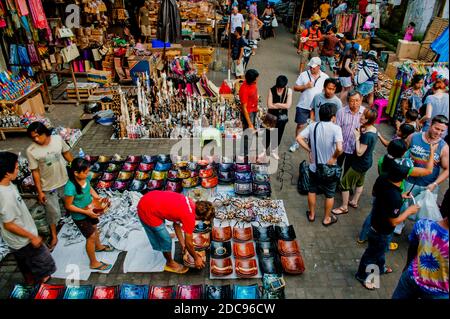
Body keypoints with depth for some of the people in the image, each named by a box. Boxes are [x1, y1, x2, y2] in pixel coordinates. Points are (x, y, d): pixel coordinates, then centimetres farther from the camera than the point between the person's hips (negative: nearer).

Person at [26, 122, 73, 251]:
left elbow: (66, 153, 2)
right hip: (48, 187, -2)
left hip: (65, 181, 3)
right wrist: (40, 191, -10)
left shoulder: (58, 139, -16)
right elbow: (35, 172, -14)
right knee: (53, 213, 12)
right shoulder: (31, 151, -21)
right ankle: (54, 237, 34)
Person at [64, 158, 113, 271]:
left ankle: (98, 246, 60)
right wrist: (86, 212, -25)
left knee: (94, 228, 30)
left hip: (91, 210, 7)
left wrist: (98, 198, -9)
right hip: (80, 216, -7)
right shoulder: (70, 187, -36)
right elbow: (68, 206, -24)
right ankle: (94, 263, 30)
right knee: (91, 237, 8)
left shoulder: (86, 178, -17)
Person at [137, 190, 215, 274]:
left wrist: (182, 244, 25)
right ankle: (170, 264, 31)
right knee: (166, 241, 7)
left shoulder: (189, 203, 5)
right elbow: (189, 243, -4)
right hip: (148, 211, -9)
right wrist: (196, 258, 12)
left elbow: (176, 223, 18)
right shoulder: (190, 217, -17)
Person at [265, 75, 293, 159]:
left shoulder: (289, 91, -12)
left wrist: (276, 104, -17)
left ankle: (273, 151, 39)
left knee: (278, 135, 16)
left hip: (282, 117, 2)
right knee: (268, 135, 3)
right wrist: (282, 106, -15)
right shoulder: (271, 90, -16)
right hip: (272, 116, -2)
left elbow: (288, 105, -18)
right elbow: (269, 105, -19)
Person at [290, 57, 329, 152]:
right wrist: (305, 86, -18)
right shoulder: (304, 75, -4)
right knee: (300, 125, 6)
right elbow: (295, 88, -2)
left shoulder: (325, 77, -2)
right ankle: (296, 143, 23)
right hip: (303, 106, -1)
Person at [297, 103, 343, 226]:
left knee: (312, 190, 24)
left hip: (314, 167, 3)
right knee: (329, 194, 18)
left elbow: (299, 138, -8)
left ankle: (311, 214, 40)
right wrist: (334, 157, -14)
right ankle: (327, 218, 34)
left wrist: (309, 151, -2)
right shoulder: (336, 128, -20)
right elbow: (339, 148, -32)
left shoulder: (312, 126, -7)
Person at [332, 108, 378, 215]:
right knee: (360, 182, 26)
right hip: (366, 162, 10)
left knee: (344, 183, 3)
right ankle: (354, 202, 45)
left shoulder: (367, 135, -32)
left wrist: (357, 138, -24)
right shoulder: (373, 129, -4)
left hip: (361, 164, -10)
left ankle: (344, 207, 17)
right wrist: (361, 133, -5)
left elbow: (359, 153, -27)